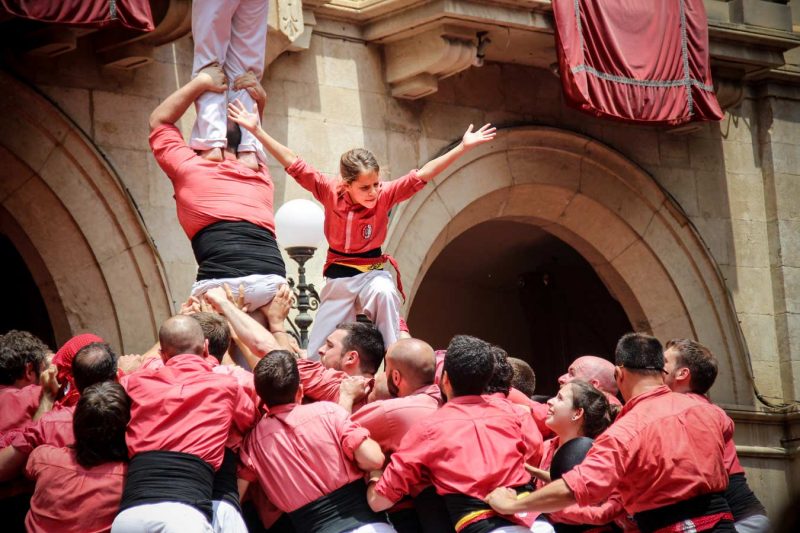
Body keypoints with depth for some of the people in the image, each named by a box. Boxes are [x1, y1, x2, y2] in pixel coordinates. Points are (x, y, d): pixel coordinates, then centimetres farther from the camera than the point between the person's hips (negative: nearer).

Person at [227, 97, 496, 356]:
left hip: (372, 272, -2)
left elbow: (422, 175, -21)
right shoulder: (330, 192, -14)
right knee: (318, 353, 6)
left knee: (383, 292, -37)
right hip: (339, 276, 2)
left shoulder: (385, 195, -15)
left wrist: (463, 147, -29)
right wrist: (257, 131, -20)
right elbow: (294, 165, -15)